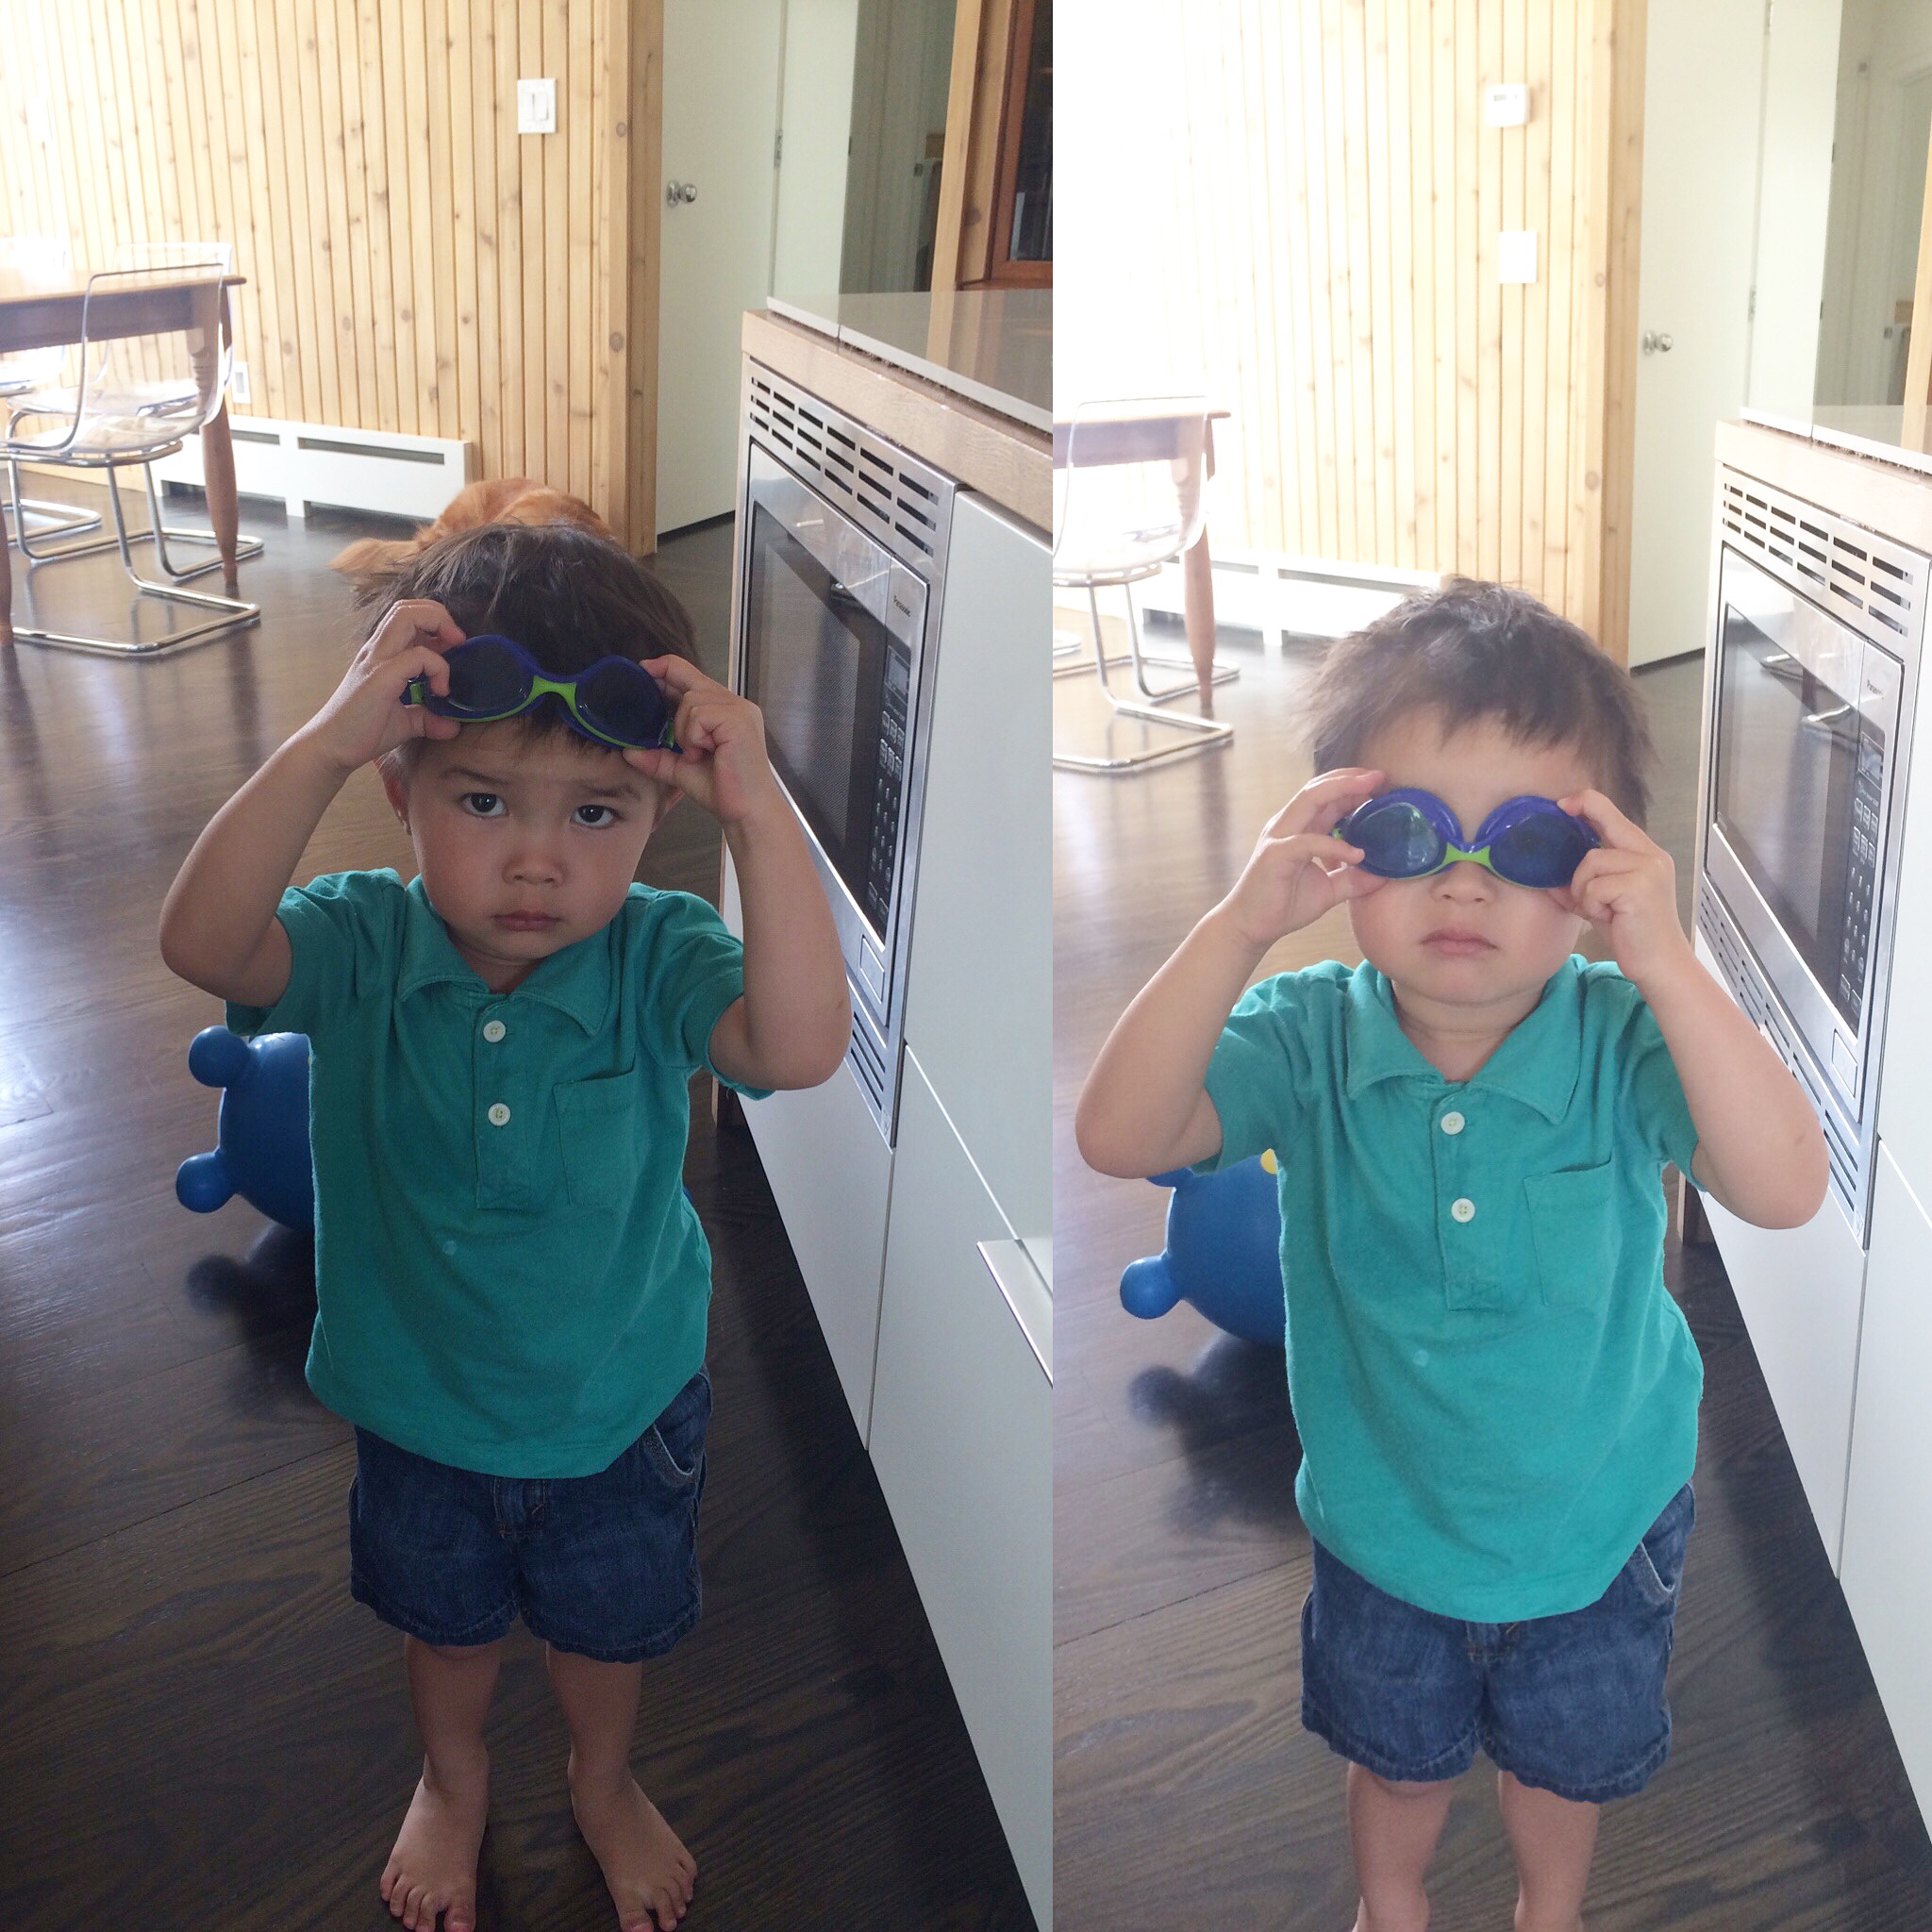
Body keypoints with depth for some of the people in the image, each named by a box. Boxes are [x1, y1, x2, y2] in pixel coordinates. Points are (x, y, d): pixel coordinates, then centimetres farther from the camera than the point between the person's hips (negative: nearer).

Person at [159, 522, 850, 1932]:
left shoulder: (657, 959, -26)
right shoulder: (364, 947, -23)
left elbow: (801, 1046, -44)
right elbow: (204, 943, -42)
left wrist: (760, 810, -50)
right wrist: (325, 743, -51)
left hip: (620, 1405, 0)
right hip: (420, 1403, 1)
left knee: (609, 1622, 27)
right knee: (444, 1615, 30)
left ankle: (606, 1784, 60)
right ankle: (453, 1780, 62)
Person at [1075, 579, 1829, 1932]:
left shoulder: (1622, 1040, -25)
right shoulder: (1312, 1040, -23)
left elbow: (1785, 1189, -39)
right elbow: (1119, 1137, -35)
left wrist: (1665, 963, -49)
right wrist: (1242, 924, -44)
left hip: (1594, 1519, 0)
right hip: (1383, 1523, 1)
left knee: (1566, 1756, 29)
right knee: (1398, 1753, 28)